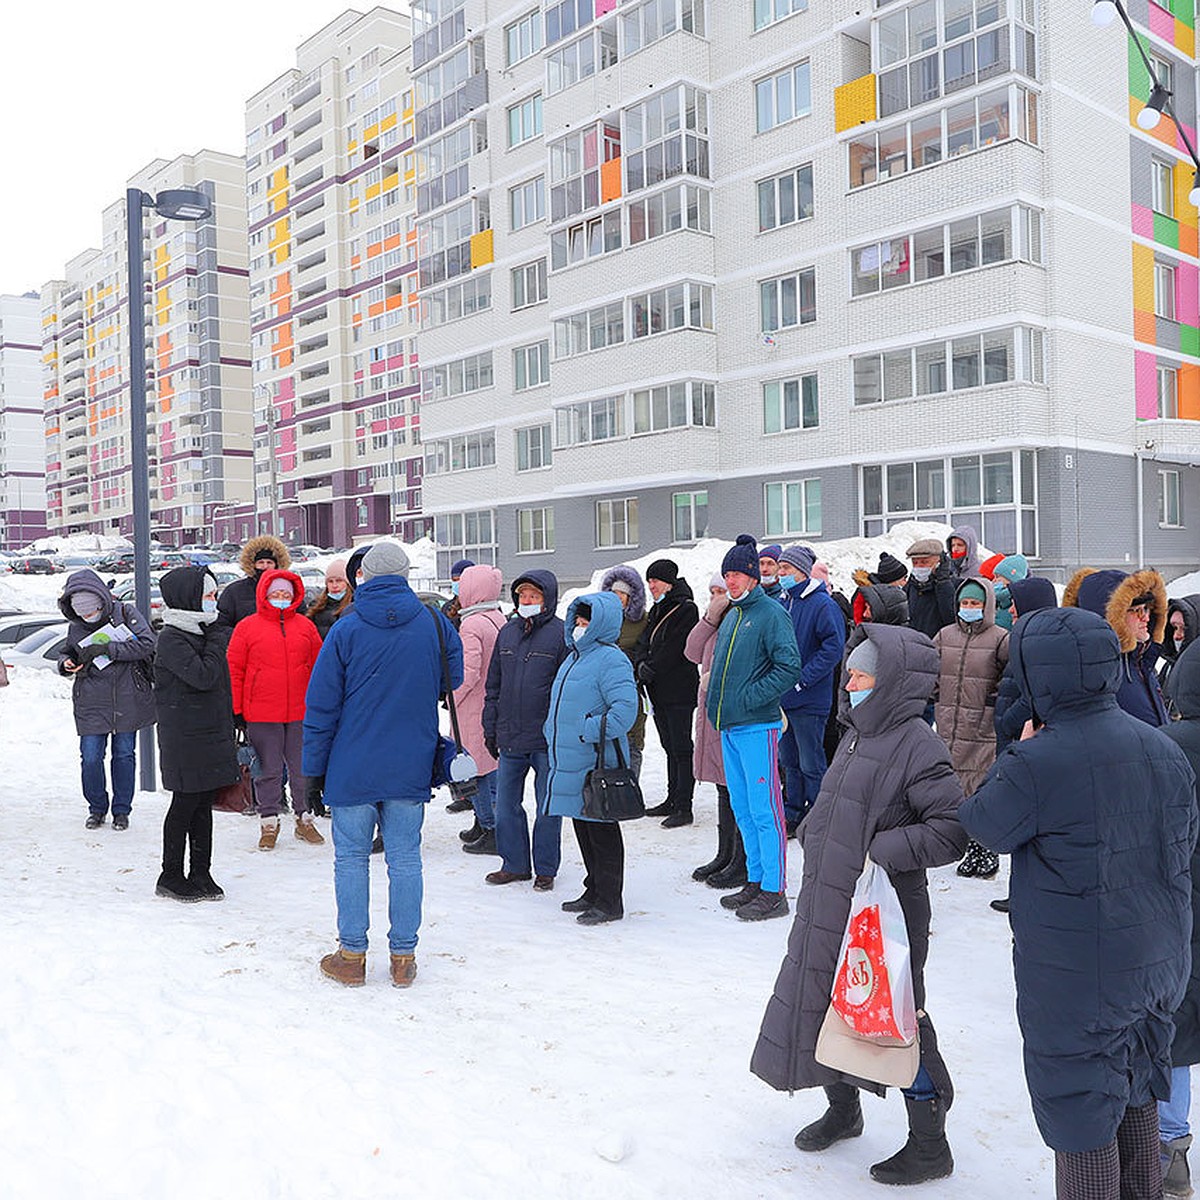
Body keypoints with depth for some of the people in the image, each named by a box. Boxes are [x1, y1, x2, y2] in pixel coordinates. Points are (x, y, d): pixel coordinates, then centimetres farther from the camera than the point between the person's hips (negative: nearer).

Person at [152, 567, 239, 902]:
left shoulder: (204, 632, 15)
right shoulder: (172, 639, -12)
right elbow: (202, 676, -24)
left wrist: (227, 728, 19)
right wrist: (218, 643, -11)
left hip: (212, 733, 8)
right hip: (185, 738, -8)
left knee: (203, 805, 12)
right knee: (185, 804, 0)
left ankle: (201, 875, 19)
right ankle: (171, 876, 12)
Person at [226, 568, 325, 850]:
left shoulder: (306, 626, 8)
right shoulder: (247, 627, 1)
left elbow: (318, 666, 13)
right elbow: (234, 670, 2)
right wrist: (236, 710, -2)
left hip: (301, 713, 2)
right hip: (261, 715, -2)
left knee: (303, 768, 9)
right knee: (269, 770, 7)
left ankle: (305, 818, 23)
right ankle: (269, 822, 19)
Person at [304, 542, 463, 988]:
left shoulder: (346, 629, -6)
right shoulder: (435, 625, -1)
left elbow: (322, 705, -3)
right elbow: (456, 683, 10)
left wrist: (314, 767, 4)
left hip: (353, 769, -1)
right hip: (412, 768, 2)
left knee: (351, 858, 10)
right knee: (405, 859, 8)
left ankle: (352, 955, 16)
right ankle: (403, 957, 14)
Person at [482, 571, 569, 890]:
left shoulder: (560, 634, -7)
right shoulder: (507, 632, 10)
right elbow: (494, 684, 16)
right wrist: (490, 728, 12)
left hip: (547, 740, -5)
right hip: (509, 738, 5)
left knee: (548, 807, 6)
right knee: (506, 805, 11)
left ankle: (545, 868, 20)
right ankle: (515, 864, 25)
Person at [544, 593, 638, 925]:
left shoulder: (610, 660, -14)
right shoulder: (574, 658, 17)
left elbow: (626, 707, -24)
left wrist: (592, 732, -25)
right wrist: (553, 732, 17)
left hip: (597, 763, -10)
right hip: (570, 762, 10)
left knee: (602, 830, -1)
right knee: (583, 829, 17)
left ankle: (609, 901, 9)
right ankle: (594, 891, 29)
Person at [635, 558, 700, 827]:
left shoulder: (686, 609, -10)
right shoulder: (657, 610, 17)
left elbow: (673, 650, -16)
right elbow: (644, 642, 11)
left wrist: (649, 672, -11)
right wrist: (642, 664, -8)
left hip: (679, 690, -9)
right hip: (658, 691, 9)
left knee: (681, 748, -6)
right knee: (670, 747, 14)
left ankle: (684, 807, -3)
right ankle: (673, 800, 22)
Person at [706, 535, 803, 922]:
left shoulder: (771, 613, -8)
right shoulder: (731, 617, 17)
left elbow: (789, 667, -17)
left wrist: (751, 698, -17)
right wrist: (718, 702, 14)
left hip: (757, 725, -9)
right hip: (729, 727, 9)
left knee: (764, 809, -5)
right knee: (742, 809, 14)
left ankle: (774, 891, 1)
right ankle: (755, 880, 24)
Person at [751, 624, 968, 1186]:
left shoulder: (917, 745, -16)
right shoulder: (857, 736, 10)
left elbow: (952, 829, -21)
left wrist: (884, 850, -24)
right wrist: (810, 833, 11)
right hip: (826, 907, 9)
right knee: (818, 1002, 18)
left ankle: (929, 1144, 21)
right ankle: (843, 1108, 42)